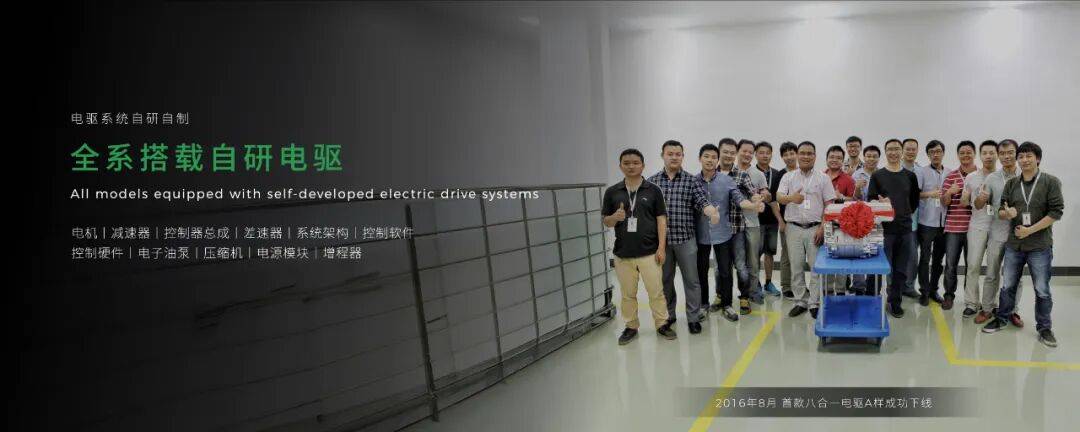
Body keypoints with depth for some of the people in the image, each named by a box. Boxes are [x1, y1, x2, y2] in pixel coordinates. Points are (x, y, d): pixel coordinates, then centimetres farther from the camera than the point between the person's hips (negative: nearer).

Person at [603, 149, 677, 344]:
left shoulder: (653, 190, 0)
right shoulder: (612, 192, 3)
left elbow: (661, 219, 0)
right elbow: (606, 222, 7)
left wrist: (661, 247, -7)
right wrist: (616, 217, -16)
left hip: (649, 252, -1)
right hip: (623, 253, 2)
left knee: (656, 291, 3)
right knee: (628, 294, 11)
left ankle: (662, 324, 17)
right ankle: (631, 327, 23)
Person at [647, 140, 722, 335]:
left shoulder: (691, 181, 0)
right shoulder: (652, 181, 4)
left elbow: (702, 201, -11)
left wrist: (712, 212, -34)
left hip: (685, 239, -1)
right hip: (660, 240, 2)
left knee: (691, 280, 4)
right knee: (664, 280, 12)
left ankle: (694, 318, 15)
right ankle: (667, 315, 27)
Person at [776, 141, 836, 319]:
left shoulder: (823, 178, 3)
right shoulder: (788, 177, 6)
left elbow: (829, 205, 1)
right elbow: (779, 197, -7)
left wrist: (823, 228, -8)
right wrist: (791, 198, -30)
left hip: (815, 228, -1)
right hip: (794, 228, 1)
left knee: (816, 267, 0)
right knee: (796, 267, 6)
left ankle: (814, 303, 8)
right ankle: (800, 302, 16)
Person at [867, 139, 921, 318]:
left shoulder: (910, 176, 9)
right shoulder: (877, 176, 1)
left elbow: (915, 201, 17)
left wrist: (904, 214, 7)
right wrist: (881, 203, -22)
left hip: (905, 229, 3)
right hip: (885, 229, -3)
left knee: (901, 270, 7)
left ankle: (895, 301, 17)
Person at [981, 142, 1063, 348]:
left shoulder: (1051, 182, -6)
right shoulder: (1011, 184, 6)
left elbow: (1056, 211, -11)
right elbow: (1001, 210, 8)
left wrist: (1030, 230, -16)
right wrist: (1006, 213, -17)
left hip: (1040, 246, -3)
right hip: (1013, 245, 3)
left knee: (1042, 290, 4)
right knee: (1008, 286, 13)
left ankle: (1044, 328, 17)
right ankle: (1002, 319, 28)